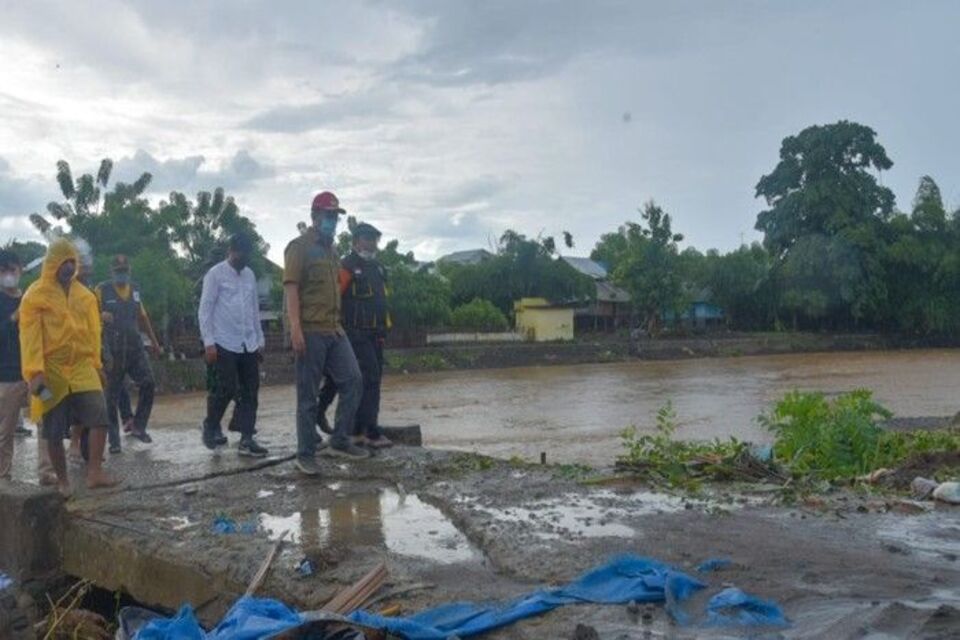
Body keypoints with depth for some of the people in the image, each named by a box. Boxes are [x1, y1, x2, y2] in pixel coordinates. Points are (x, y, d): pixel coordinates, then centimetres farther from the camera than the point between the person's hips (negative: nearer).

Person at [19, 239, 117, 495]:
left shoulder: (85, 296, 9)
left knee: (99, 415, -14)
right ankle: (63, 481, 16)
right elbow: (30, 336, -9)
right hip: (51, 371, -3)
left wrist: (95, 364, 14)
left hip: (82, 367, 3)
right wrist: (34, 372, -17)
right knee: (54, 431, 3)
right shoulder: (35, 296, -4)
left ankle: (94, 472, -9)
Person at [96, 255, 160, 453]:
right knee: (112, 396, 1)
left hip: (135, 347, 4)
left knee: (147, 383, -12)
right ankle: (114, 440, 9)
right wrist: (101, 316, -25)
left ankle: (139, 427, 3)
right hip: (112, 351, -4)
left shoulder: (135, 290, 12)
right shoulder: (102, 290, -2)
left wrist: (154, 341, 24)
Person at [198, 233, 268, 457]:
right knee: (225, 390, -5)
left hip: (248, 344, 6)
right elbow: (205, 309, -7)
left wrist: (260, 340, 15)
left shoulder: (250, 275, 14)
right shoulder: (216, 274, -4)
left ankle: (247, 439, 5)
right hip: (224, 344, -6)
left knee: (250, 392, 2)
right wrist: (208, 342, -13)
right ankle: (211, 428, 20)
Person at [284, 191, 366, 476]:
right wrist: (295, 327, -21)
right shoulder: (299, 246, -5)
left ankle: (340, 442, 12)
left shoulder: (331, 249, 19)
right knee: (308, 395, -2)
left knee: (353, 381, 3)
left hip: (334, 330, 8)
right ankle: (305, 454, 6)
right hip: (310, 331, -8)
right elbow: (291, 287, -13)